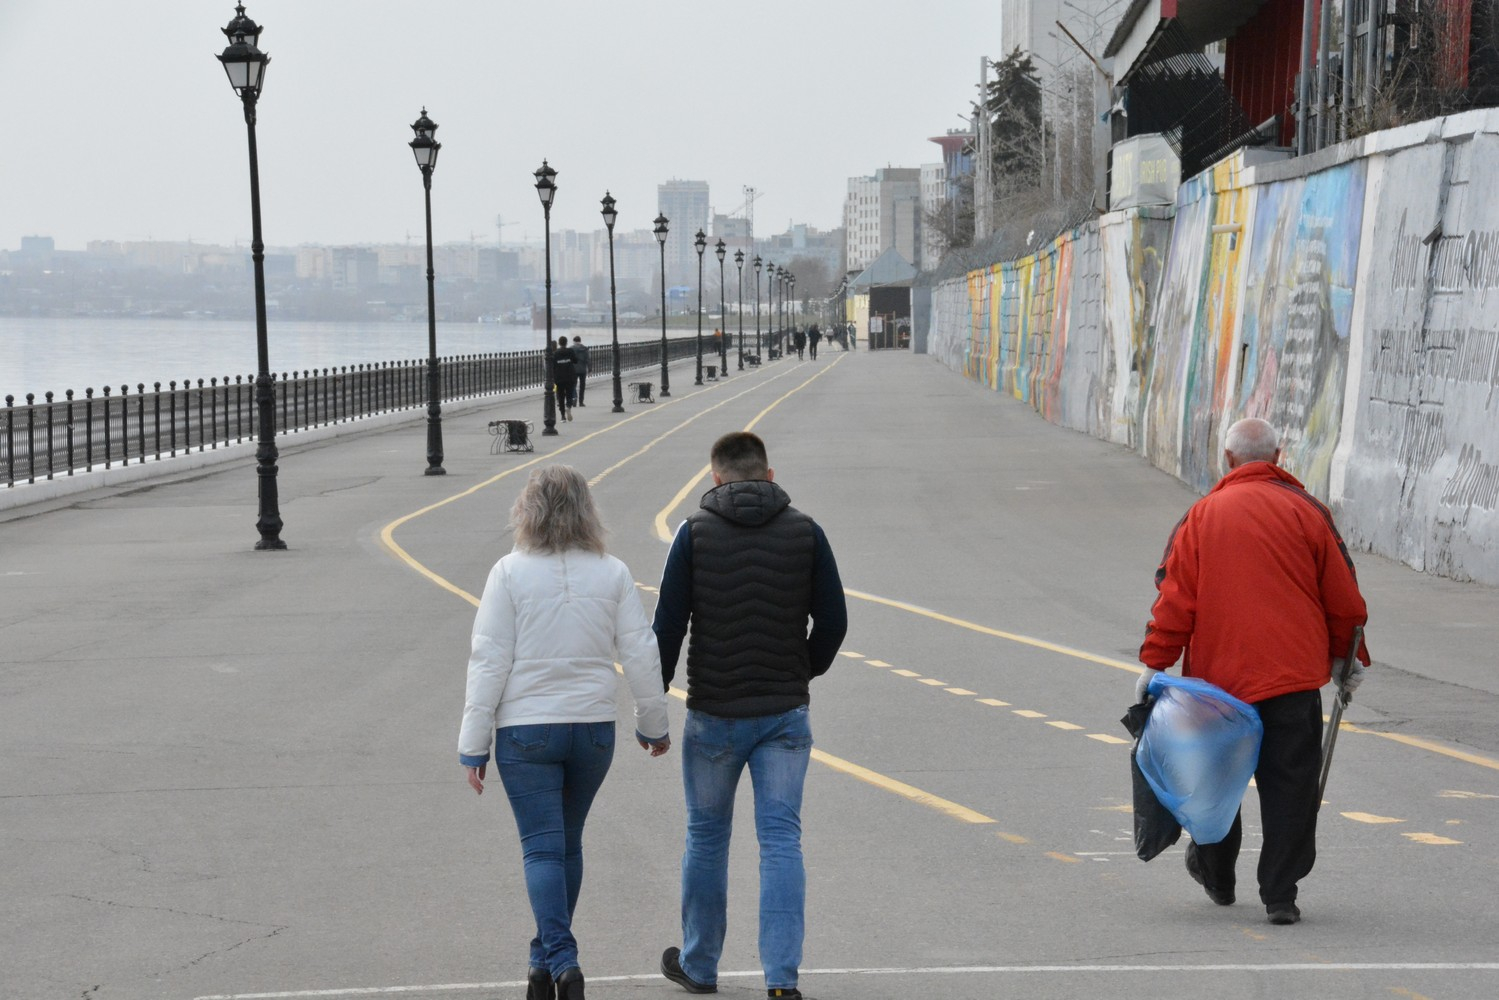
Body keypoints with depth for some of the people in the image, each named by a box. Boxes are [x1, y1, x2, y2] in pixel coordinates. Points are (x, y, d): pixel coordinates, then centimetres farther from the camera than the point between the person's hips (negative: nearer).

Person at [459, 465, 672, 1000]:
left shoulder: (509, 573, -8)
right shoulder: (613, 574, 0)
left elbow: (489, 661, -8)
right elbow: (641, 654, 3)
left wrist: (473, 744, -2)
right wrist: (653, 725, 16)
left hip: (525, 730, -3)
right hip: (593, 728, 3)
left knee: (543, 847, -1)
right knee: (568, 844, 17)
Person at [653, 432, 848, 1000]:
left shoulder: (695, 532, -5)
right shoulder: (804, 532, -1)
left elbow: (668, 627, -8)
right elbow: (833, 622, 0)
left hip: (714, 713, -1)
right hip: (785, 714, 1)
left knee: (706, 837, 14)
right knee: (781, 841, 1)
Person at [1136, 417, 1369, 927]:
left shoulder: (1203, 515, 2)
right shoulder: (1307, 511, 1)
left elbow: (1175, 597, -1)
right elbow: (1343, 597, 5)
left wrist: (1154, 662, 5)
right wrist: (1349, 656, 19)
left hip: (1217, 673, 1)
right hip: (1294, 674, -1)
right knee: (1290, 786, 2)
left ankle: (1216, 873, 31)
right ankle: (1280, 895, -2)